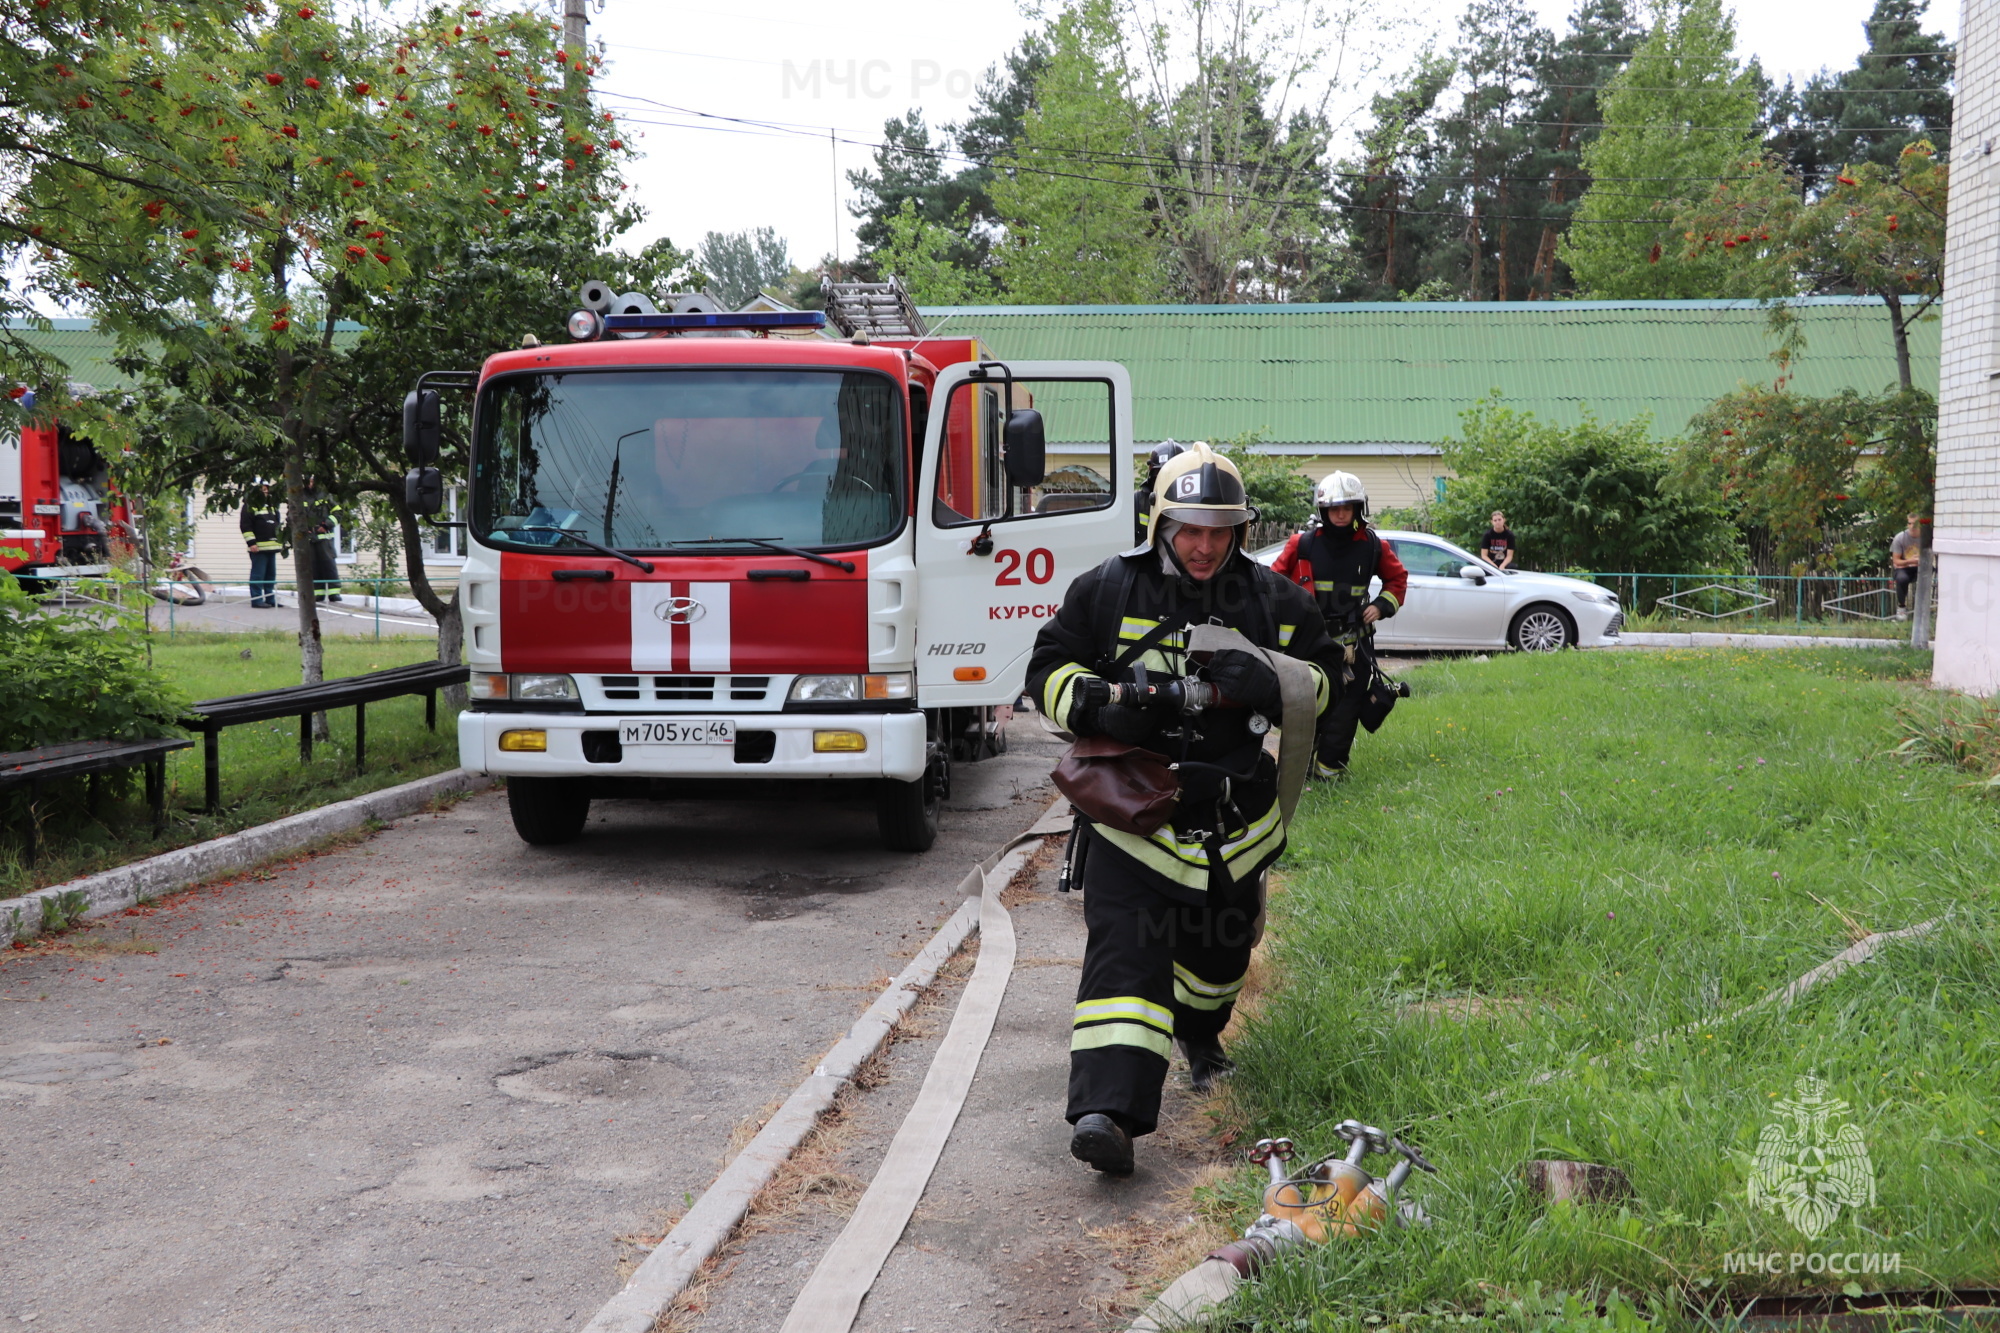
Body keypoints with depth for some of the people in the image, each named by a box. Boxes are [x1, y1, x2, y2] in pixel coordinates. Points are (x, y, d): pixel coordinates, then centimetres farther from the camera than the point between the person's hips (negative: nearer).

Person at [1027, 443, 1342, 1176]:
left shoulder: (1273, 600, 5)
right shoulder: (1107, 590, -2)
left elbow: (1323, 679, 9)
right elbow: (1049, 668, 2)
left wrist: (1269, 679, -14)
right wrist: (1100, 708, -19)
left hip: (1235, 813, 4)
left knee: (1222, 945, 21)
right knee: (1123, 952, -16)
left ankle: (1200, 1032, 54)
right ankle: (1107, 1110, -23)